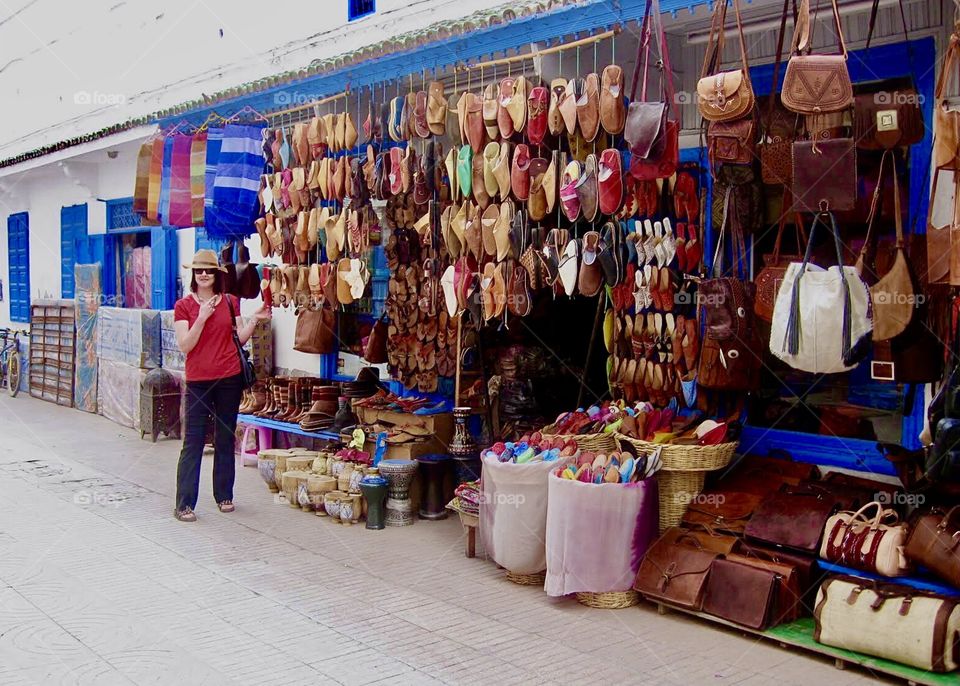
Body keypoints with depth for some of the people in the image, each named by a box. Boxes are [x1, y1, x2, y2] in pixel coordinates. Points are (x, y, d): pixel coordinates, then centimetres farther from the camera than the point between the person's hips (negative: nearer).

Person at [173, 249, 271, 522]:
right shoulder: (183, 306, -1)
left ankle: (224, 495, 24)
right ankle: (184, 504, 2)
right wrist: (202, 317, -18)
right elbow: (185, 346, -9)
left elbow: (240, 339, 9)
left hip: (229, 378, 3)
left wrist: (254, 320, -5)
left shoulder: (230, 302, 6)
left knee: (226, 439, 11)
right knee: (193, 442, -3)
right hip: (198, 381, -2)